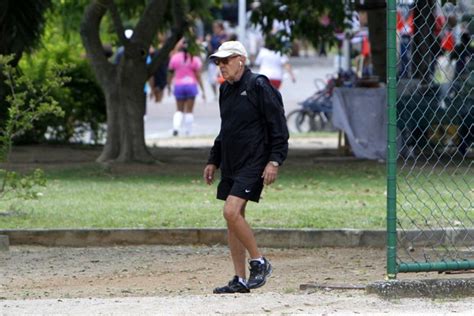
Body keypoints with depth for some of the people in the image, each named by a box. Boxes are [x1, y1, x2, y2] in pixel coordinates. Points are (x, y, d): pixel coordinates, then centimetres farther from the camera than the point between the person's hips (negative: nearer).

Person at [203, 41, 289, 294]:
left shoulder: (259, 87, -10)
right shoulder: (226, 90, 15)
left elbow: (278, 127, -11)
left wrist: (274, 161, -18)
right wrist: (213, 161, 23)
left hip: (253, 164, -9)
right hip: (230, 166, 9)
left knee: (232, 212, -20)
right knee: (233, 218, 6)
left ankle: (259, 263, -4)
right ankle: (240, 280, 11)